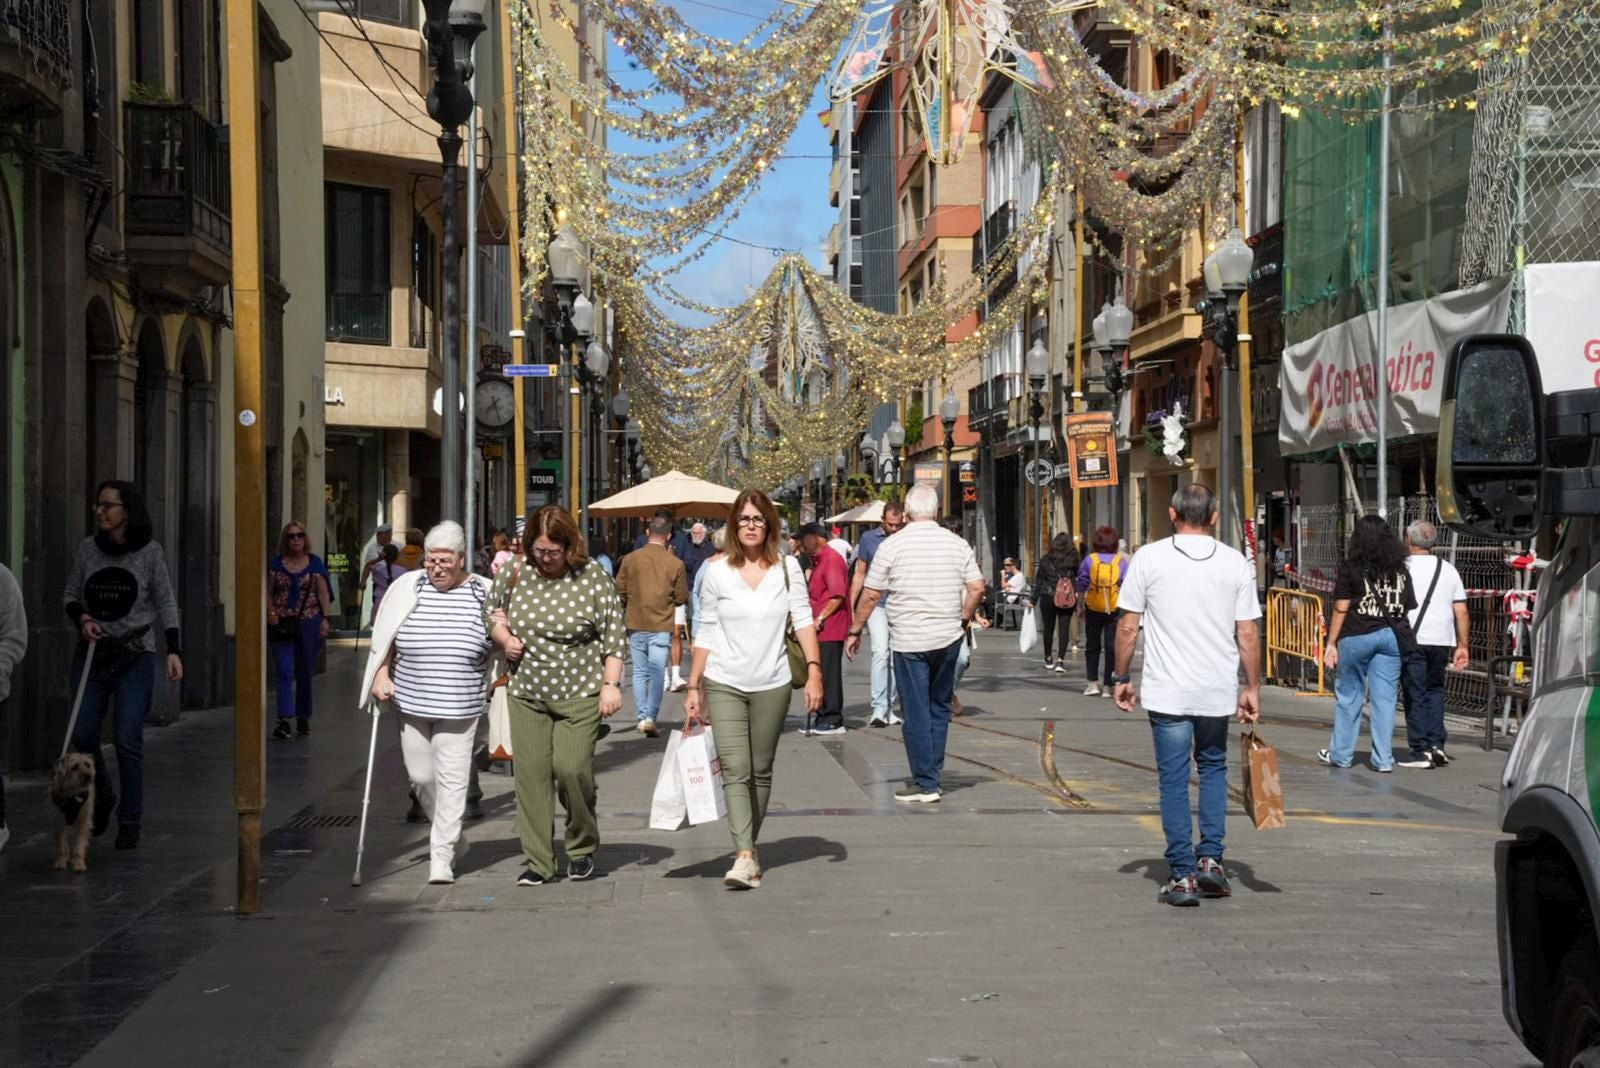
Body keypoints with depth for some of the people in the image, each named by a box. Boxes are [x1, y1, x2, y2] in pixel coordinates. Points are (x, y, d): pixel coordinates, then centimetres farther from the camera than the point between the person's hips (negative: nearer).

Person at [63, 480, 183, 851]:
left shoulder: (149, 551, -4)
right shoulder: (87, 549, 3)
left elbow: (165, 603, -1)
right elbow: (70, 595, 13)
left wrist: (174, 650, -9)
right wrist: (81, 618, -8)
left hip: (135, 656, -3)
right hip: (93, 654, 3)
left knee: (127, 740, -7)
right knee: (82, 736, 3)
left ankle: (130, 821, 6)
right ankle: (101, 798, 30)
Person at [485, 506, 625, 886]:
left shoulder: (593, 577, -7)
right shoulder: (515, 573, 1)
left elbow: (613, 634, -3)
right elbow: (492, 613, 18)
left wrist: (611, 684, -8)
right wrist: (504, 638, -3)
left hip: (580, 694, -3)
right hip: (526, 693, 3)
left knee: (572, 768, -11)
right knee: (531, 774, 1)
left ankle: (583, 849, 12)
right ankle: (537, 861, 9)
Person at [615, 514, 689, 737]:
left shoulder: (630, 559, -4)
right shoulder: (675, 563, -7)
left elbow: (620, 591, 2)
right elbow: (681, 598, -2)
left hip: (635, 624, 2)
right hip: (662, 626, -2)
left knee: (640, 672, 12)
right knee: (657, 673, 1)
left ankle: (642, 717, 13)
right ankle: (650, 717, -9)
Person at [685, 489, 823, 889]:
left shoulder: (787, 568, 2)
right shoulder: (717, 574, 1)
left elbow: (803, 620, -2)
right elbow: (706, 634, 6)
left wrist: (814, 671, -13)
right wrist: (693, 687, 5)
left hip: (772, 686, 1)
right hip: (724, 686, -1)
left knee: (760, 771, 9)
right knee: (735, 771, -11)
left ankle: (749, 846, 23)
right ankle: (745, 857, -17)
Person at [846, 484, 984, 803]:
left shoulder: (892, 545, -6)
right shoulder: (957, 544, 2)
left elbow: (871, 595, -3)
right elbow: (976, 588, 2)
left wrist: (855, 631, 8)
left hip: (909, 641, -3)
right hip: (949, 639, 3)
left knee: (916, 713, 2)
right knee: (940, 707, 15)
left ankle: (925, 783, 3)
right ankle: (931, 774, 19)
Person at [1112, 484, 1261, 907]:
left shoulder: (1149, 558, -4)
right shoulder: (1235, 562, 1)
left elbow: (1128, 626, -3)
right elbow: (1248, 633, 2)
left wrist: (1122, 677, 8)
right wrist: (1252, 687, 11)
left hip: (1167, 692, -2)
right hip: (1218, 691, 2)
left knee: (1174, 779, 5)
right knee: (1213, 768, 21)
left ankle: (1184, 875, 4)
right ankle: (1211, 858, 12)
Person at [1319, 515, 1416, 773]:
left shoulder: (1351, 568, -3)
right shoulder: (1401, 570, 9)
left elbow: (1341, 609, -5)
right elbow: (1408, 608, 7)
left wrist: (1331, 643, -1)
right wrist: (1404, 642, 11)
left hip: (1357, 636, -3)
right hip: (1391, 636, 3)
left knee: (1348, 696, 9)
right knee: (1384, 698, 5)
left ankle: (1341, 754, 16)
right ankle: (1383, 759, 5)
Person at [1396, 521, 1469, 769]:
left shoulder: (1404, 567, -3)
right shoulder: (1449, 569, 12)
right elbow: (1461, 612, 9)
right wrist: (1462, 645, 12)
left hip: (1412, 639, -4)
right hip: (1443, 641, 5)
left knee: (1415, 695, 1)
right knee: (1435, 690, 17)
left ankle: (1421, 751, 0)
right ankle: (1436, 744, 8)